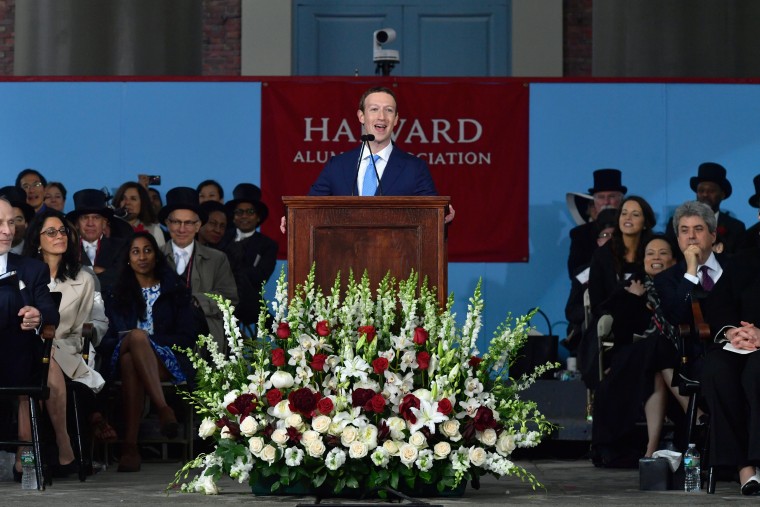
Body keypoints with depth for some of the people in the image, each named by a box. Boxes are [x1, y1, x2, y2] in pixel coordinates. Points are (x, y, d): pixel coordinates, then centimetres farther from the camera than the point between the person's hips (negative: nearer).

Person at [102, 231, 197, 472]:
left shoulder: (175, 291, 19)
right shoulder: (117, 294, 25)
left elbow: (187, 337, 8)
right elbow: (108, 338, 14)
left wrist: (149, 340, -7)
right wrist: (135, 339, -9)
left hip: (168, 360, -1)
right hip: (123, 359, 1)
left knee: (131, 361, -40)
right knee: (136, 336, -39)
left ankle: (130, 445, -52)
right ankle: (163, 408, -53)